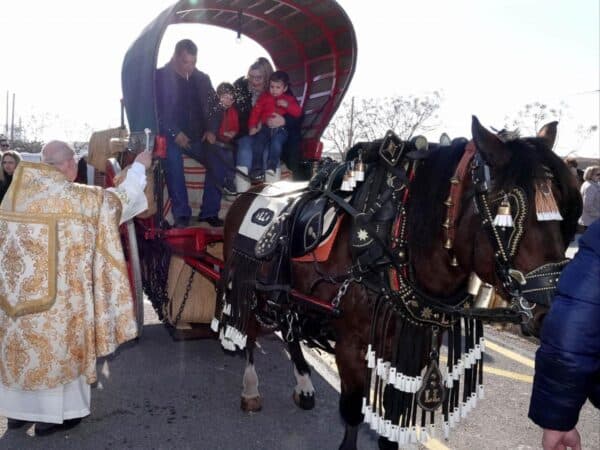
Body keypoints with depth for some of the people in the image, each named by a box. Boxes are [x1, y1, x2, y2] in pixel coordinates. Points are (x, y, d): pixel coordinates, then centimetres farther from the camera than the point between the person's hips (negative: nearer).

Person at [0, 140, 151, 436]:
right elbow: (119, 199, -6)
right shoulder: (74, 197, -16)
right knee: (54, 345, 7)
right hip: (54, 293, -6)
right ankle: (51, 415, 19)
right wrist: (139, 167, 6)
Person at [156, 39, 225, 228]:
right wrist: (175, 133, -15)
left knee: (218, 166, -15)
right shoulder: (160, 77, 0)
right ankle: (181, 215, -18)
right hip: (171, 137, -4)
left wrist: (211, 130, 0)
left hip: (197, 136, 4)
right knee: (174, 172, -27)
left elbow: (215, 106, 17)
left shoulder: (202, 78, 12)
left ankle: (209, 212, -5)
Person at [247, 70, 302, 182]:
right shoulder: (264, 96, 15)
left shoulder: (289, 99, 13)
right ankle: (257, 169, -21)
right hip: (265, 127, 2)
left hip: (280, 128, -2)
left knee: (276, 141, -33)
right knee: (258, 143, -22)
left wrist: (287, 105, -17)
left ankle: (272, 166, -35)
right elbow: (255, 111, 6)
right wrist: (252, 126, -7)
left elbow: (298, 113, 0)